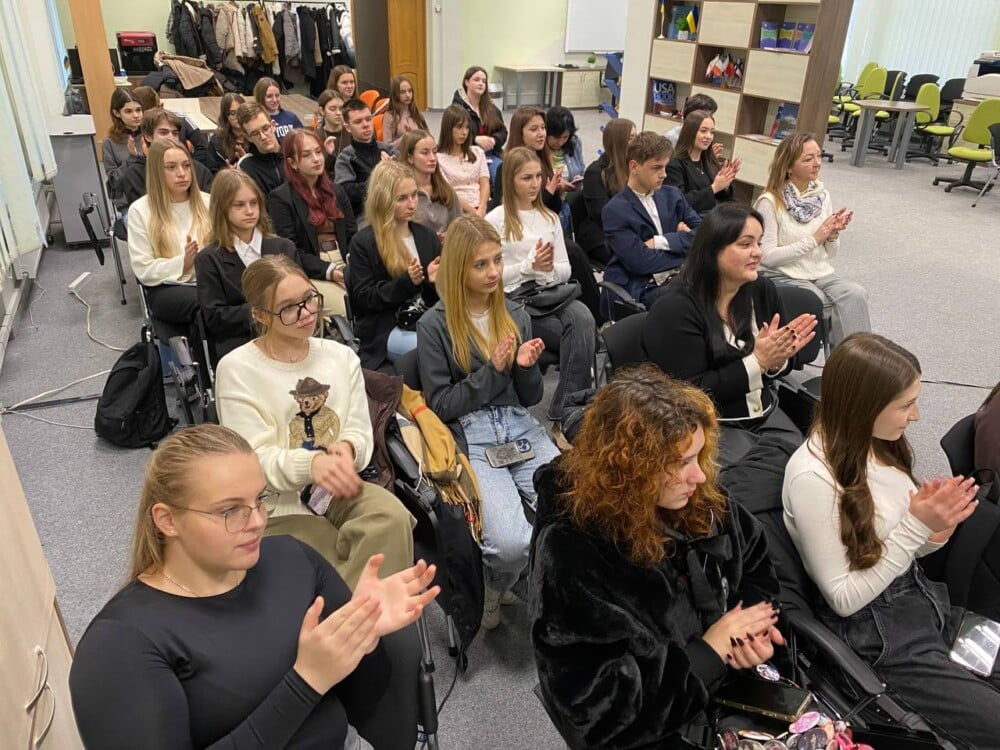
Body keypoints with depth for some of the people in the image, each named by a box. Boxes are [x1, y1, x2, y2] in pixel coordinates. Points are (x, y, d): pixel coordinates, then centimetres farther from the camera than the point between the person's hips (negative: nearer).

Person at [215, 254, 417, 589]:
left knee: (393, 517, -26)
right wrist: (312, 464, -34)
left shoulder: (341, 356, 6)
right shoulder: (236, 369, -7)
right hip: (280, 503, -4)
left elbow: (361, 432, 4)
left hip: (339, 489, 4)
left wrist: (347, 448, -22)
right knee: (346, 573, -24)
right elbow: (254, 459, -13)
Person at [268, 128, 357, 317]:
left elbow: (352, 235, 13)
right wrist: (329, 271, -15)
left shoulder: (336, 191, 19)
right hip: (311, 274, -4)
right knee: (347, 310, -29)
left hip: (346, 268, 5)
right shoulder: (280, 197, 2)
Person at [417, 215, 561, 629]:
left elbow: (531, 398, 14)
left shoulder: (515, 315, 13)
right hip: (470, 439, -4)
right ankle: (492, 588, 11)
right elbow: (440, 405, -3)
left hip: (522, 428, 4)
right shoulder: (435, 325, -1)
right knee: (512, 544, -26)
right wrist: (493, 370, -13)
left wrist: (526, 366, -9)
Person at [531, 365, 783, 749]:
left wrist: (752, 624, -11)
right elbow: (598, 710, -24)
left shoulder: (701, 499, -7)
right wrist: (707, 652, -22)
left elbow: (754, 565, 10)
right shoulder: (570, 559, -28)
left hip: (741, 684, 7)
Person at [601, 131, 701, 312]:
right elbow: (641, 262, -15)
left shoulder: (672, 195, 13)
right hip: (641, 288, -6)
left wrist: (661, 242, -9)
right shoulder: (615, 211, -7)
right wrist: (684, 247, -3)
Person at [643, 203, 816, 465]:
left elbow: (777, 366, 11)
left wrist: (778, 359, -14)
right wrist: (757, 361, -22)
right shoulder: (675, 309, -19)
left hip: (766, 414, 7)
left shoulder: (763, 290, 3)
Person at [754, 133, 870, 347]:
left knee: (856, 294, -24)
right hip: (785, 278, -5)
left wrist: (833, 235, -11)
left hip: (822, 275, 5)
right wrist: (814, 239, -16)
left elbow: (830, 254, 12)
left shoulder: (822, 195, 6)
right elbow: (767, 256, -17)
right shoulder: (770, 202, -13)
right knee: (845, 303, -25)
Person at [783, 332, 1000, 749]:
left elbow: (902, 549, 7)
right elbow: (843, 599, -19)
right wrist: (916, 527, -23)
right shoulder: (812, 478, -26)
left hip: (922, 597, 8)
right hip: (875, 632, -7)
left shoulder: (877, 444, -2)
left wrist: (933, 532, -15)